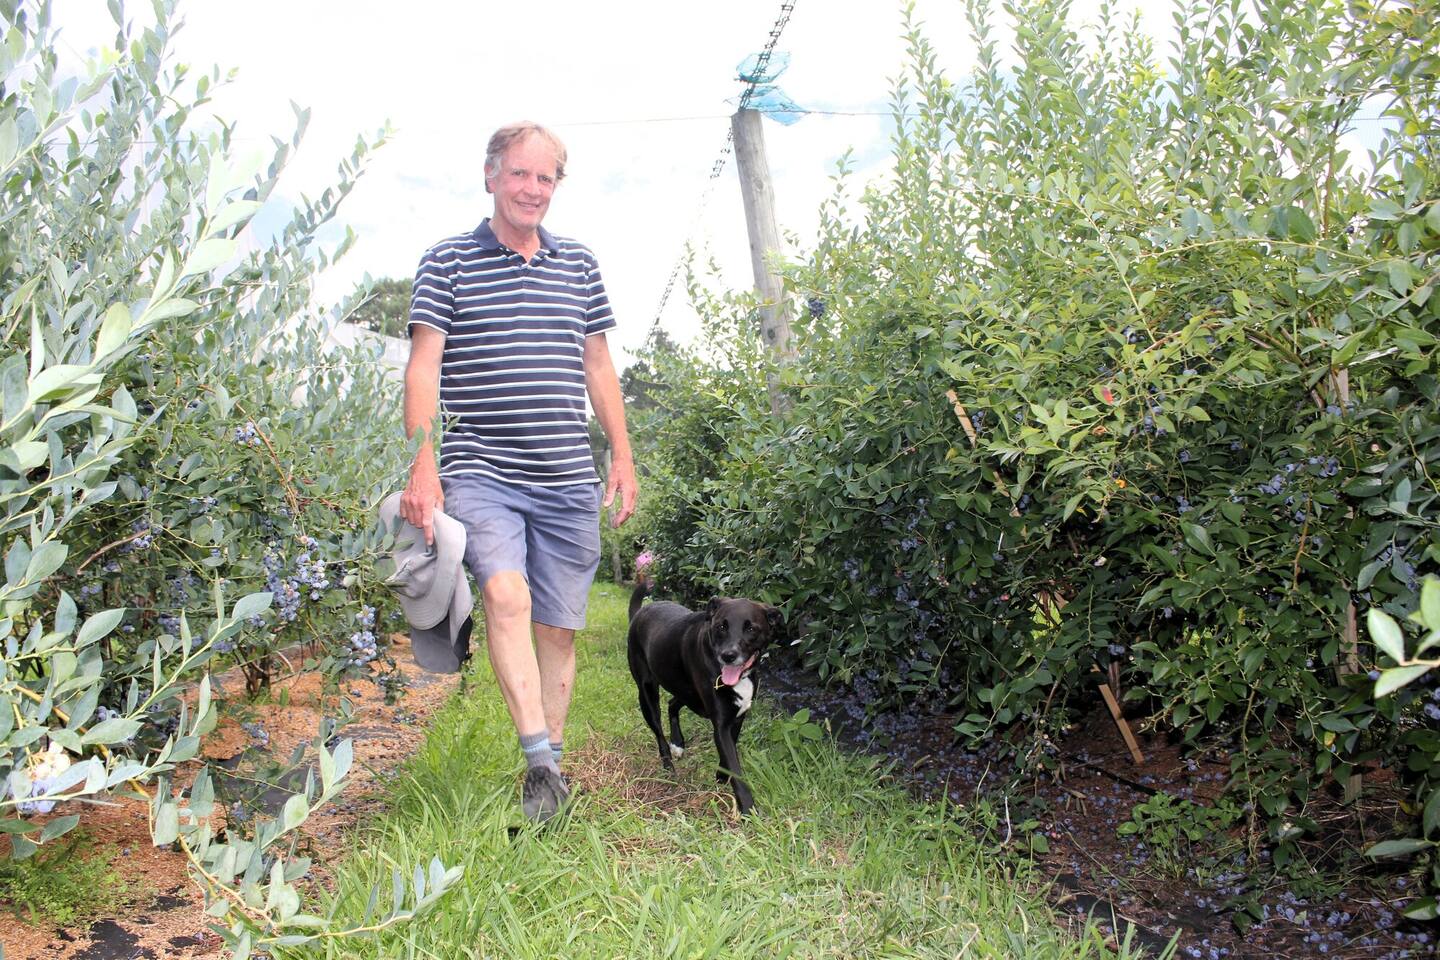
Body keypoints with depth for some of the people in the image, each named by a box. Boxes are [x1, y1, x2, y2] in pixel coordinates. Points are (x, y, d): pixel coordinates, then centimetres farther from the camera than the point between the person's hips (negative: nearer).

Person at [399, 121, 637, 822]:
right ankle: (541, 762, -23)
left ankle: (548, 767, 18)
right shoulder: (447, 262, 5)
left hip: (568, 479, 4)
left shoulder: (580, 266, 15)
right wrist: (423, 463, -12)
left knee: (558, 627, 5)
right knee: (506, 593, -26)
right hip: (479, 471, -3)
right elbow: (423, 367, -2)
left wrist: (622, 457, 13)